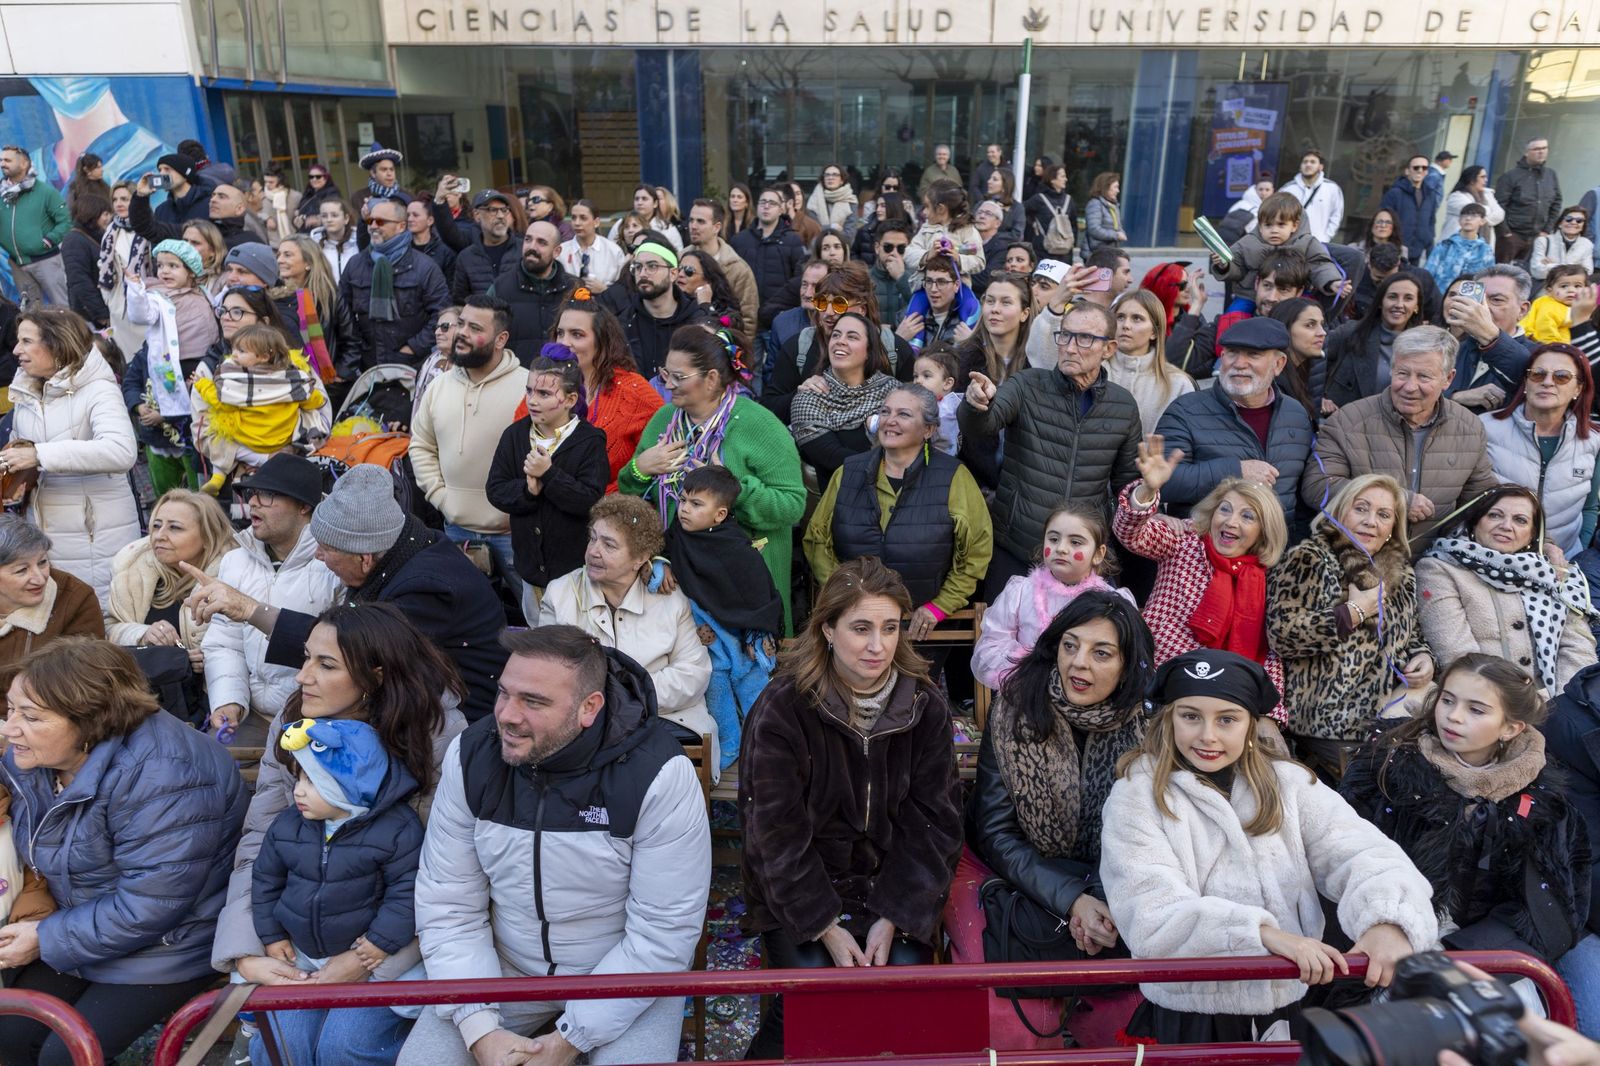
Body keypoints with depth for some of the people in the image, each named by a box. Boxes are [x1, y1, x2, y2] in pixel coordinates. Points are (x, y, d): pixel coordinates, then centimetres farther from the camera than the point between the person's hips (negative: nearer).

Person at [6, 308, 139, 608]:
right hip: (43, 533, 7)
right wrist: (13, 473, 2)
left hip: (97, 535, -7)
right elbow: (20, 448, 24)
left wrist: (39, 455, -28)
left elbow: (122, 453, -29)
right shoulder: (25, 395, 11)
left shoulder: (97, 389, -12)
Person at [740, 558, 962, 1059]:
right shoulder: (782, 709, -16)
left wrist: (893, 917, -11)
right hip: (797, 892, -2)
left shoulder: (925, 705, -7)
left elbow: (933, 821, -3)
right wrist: (826, 926, -16)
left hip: (892, 882, 3)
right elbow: (778, 833, -13)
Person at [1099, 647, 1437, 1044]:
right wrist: (1263, 932, -26)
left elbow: (1361, 851, -6)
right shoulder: (1137, 797, -5)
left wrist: (1388, 919, -26)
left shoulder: (1288, 784, 6)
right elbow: (1153, 917, -15)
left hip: (1288, 1014, 3)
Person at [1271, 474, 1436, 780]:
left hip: (1386, 728, 6)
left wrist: (1423, 657, 7)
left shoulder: (1400, 574, 15)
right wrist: (1355, 611, -15)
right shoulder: (1308, 559, -6)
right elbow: (1281, 632, -19)